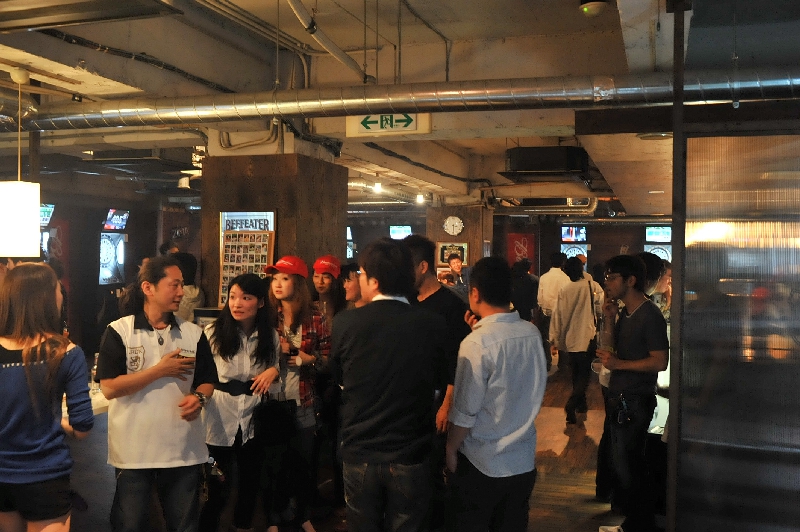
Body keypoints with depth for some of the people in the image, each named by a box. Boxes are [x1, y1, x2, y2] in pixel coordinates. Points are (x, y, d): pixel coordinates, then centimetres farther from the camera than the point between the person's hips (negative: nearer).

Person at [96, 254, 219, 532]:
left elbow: (207, 381, 9)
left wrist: (199, 397, -13)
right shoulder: (119, 332, -7)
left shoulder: (194, 333, 4)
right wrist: (161, 370, -16)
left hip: (185, 451, 3)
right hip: (134, 452, -3)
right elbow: (109, 387, -14)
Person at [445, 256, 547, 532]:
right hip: (524, 460, 6)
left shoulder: (477, 343, -22)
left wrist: (450, 450, -1)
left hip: (481, 465, -6)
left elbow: (465, 412, -18)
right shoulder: (533, 333, -3)